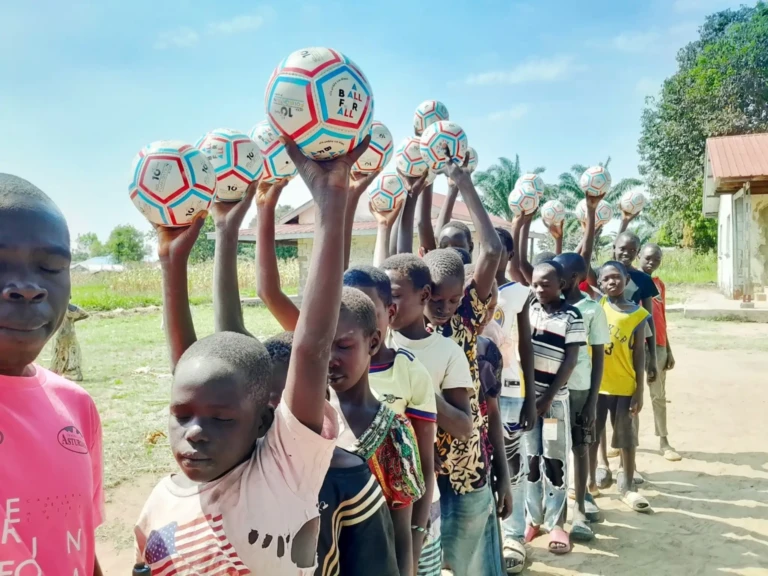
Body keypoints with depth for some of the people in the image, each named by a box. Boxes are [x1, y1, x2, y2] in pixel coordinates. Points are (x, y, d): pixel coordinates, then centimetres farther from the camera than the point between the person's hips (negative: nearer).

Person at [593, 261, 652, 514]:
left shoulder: (638, 314, -4)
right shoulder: (597, 304, -1)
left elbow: (639, 354, -3)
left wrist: (639, 392, -4)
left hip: (624, 387, 0)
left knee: (626, 437, 12)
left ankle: (628, 487, 26)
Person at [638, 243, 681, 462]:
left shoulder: (660, 284, 14)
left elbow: (661, 318, 17)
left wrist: (668, 350, 15)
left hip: (658, 346, 5)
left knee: (659, 395, 9)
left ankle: (664, 442, 15)